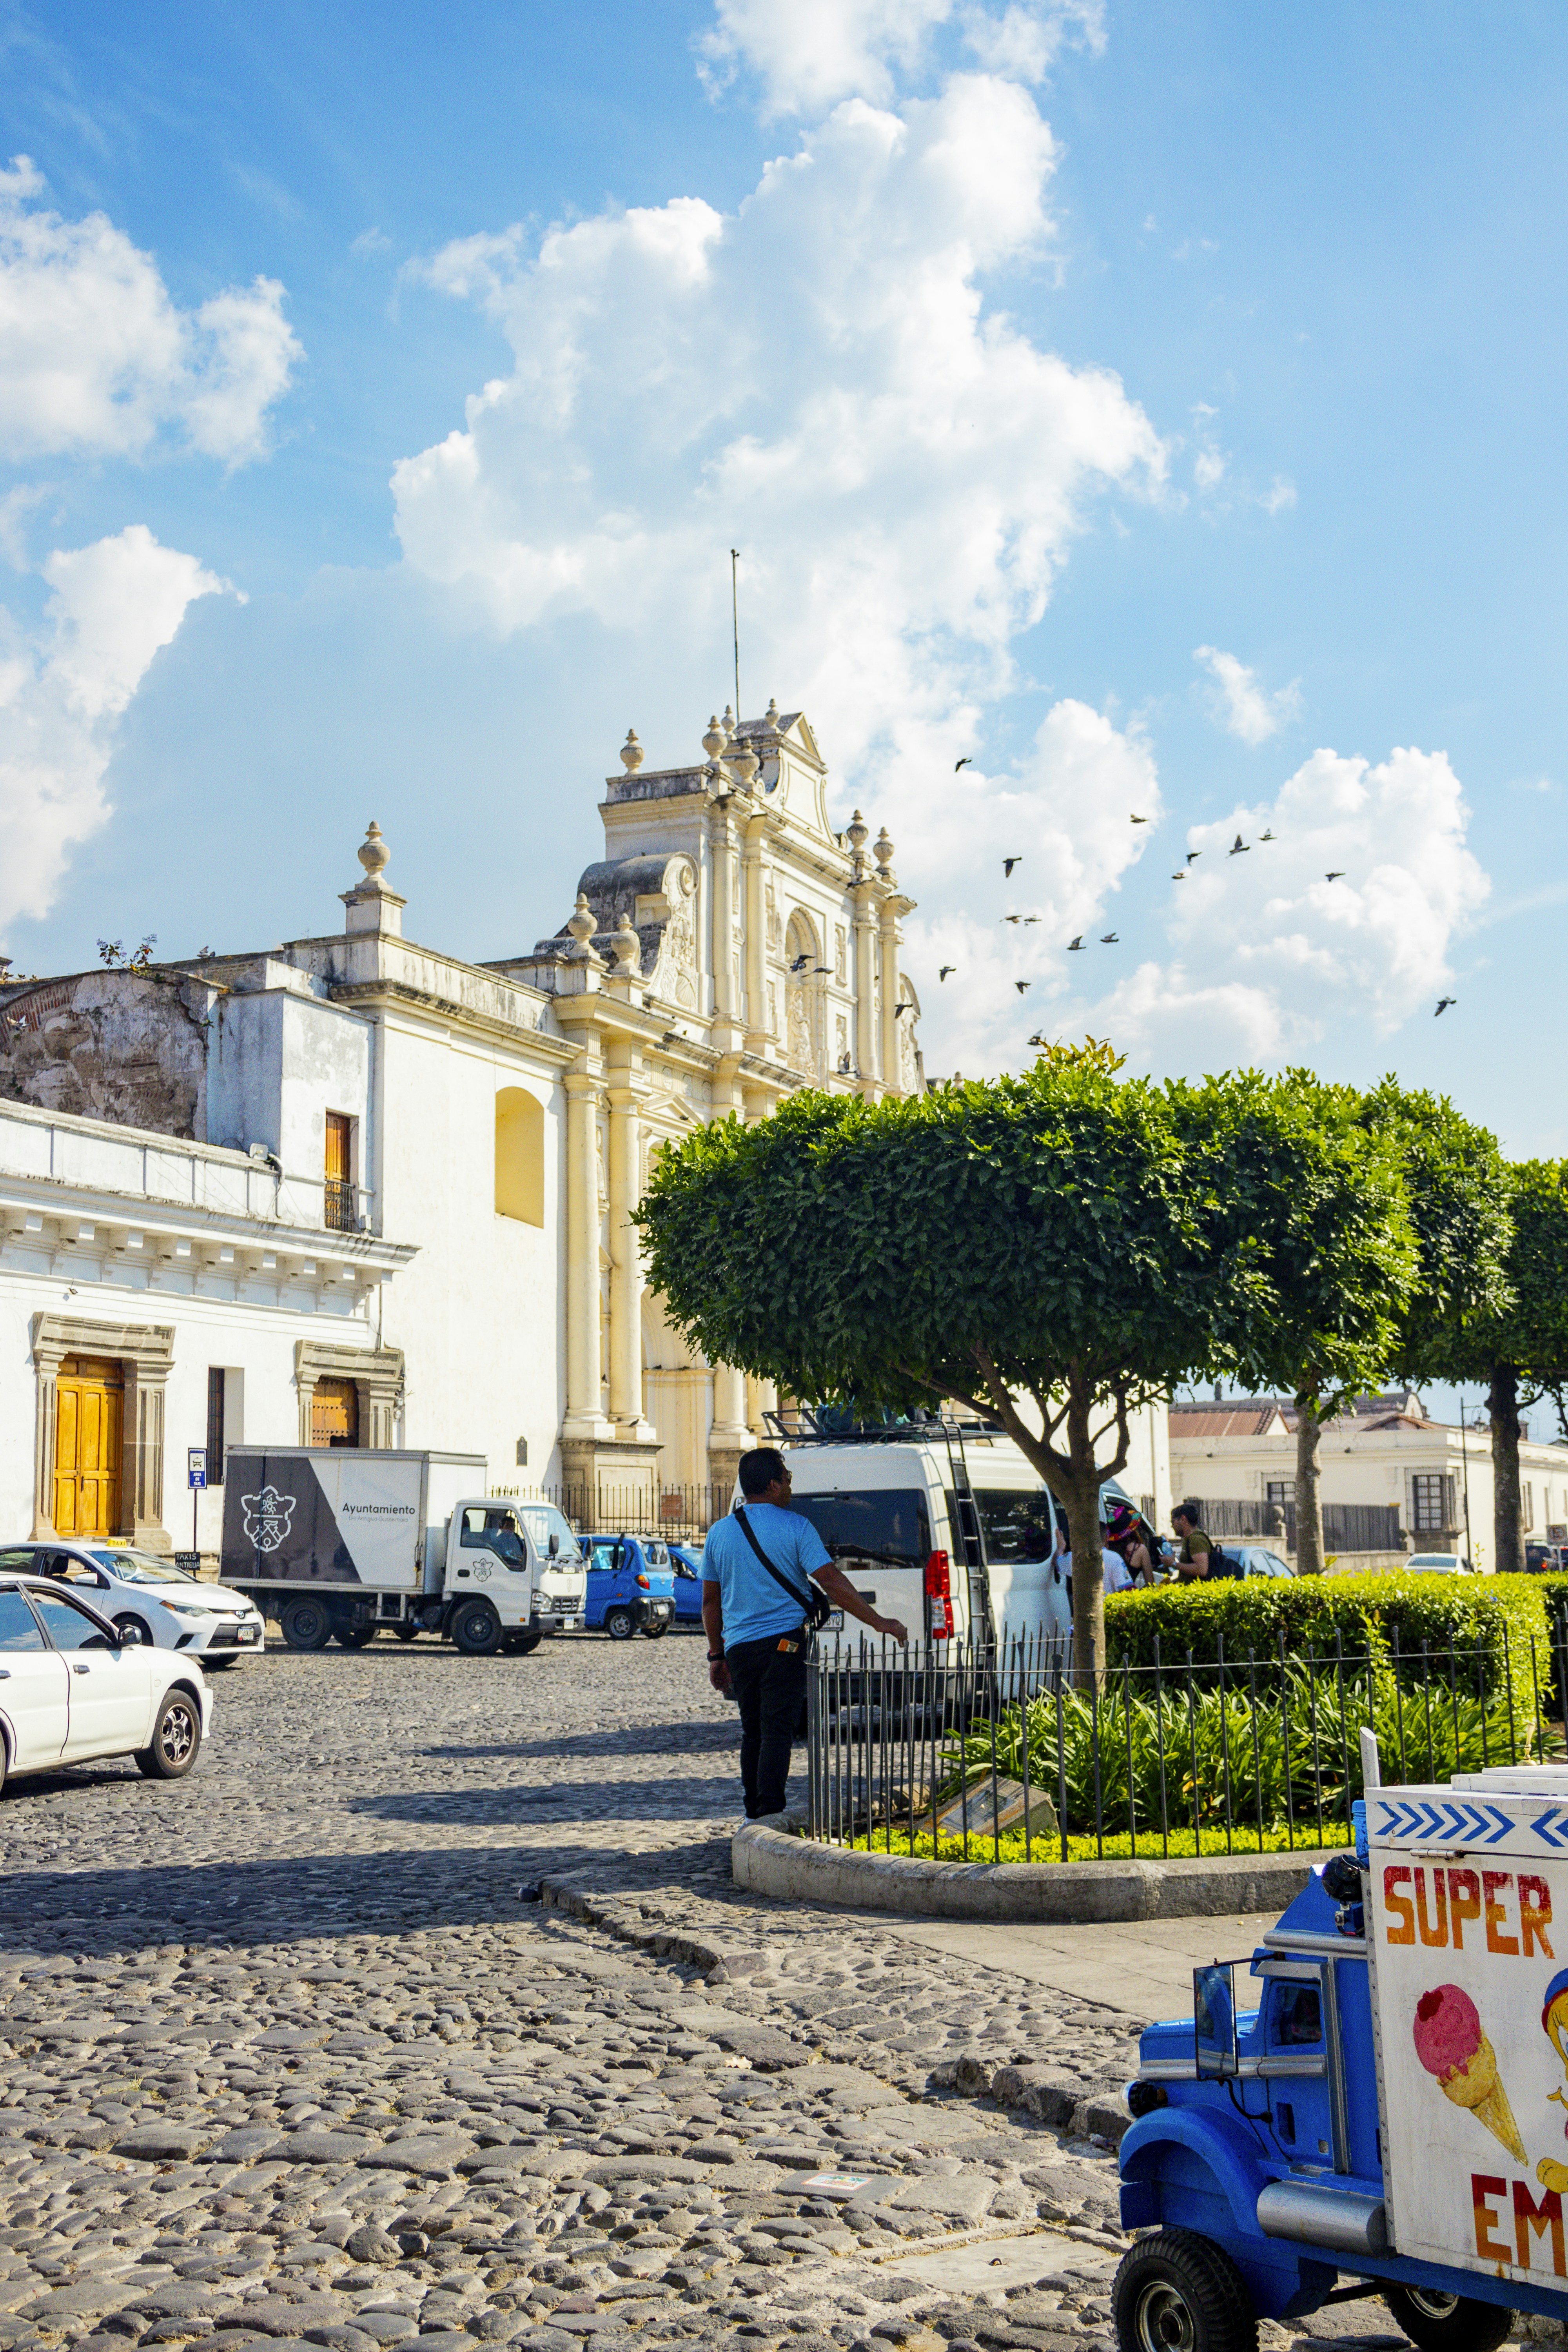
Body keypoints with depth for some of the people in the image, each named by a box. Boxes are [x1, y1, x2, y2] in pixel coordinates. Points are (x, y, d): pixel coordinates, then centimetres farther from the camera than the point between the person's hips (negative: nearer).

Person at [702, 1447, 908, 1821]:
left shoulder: (719, 1532, 7)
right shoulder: (795, 1526, -7)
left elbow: (710, 1601, 12)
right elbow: (831, 1583, -13)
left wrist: (716, 1655, 19)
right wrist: (878, 1622, -10)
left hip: (739, 1647, 5)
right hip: (783, 1643, -4)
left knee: (752, 1732, 16)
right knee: (776, 1732, -5)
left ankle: (753, 1814, 20)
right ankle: (770, 1814, -13)